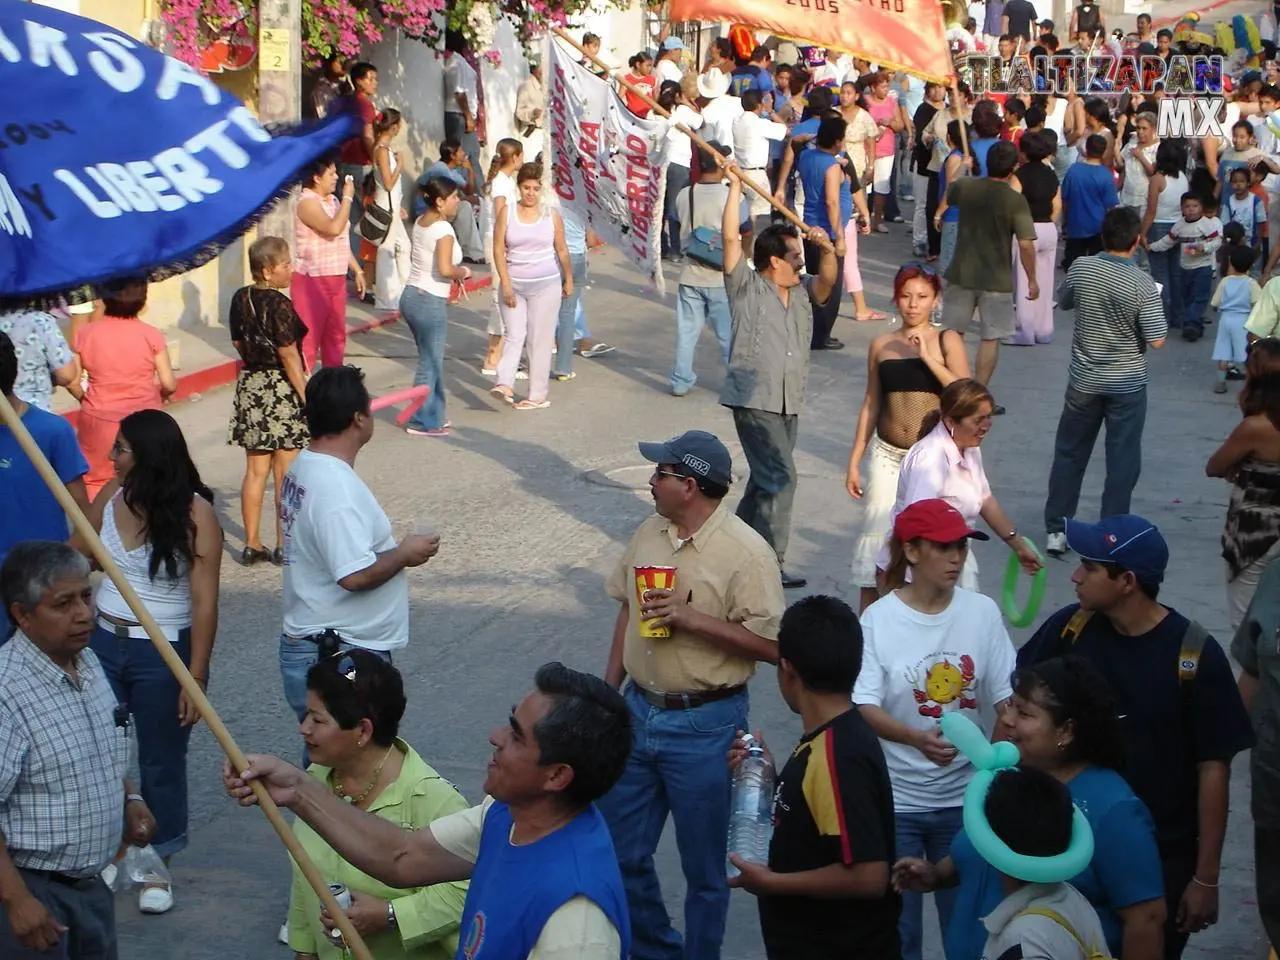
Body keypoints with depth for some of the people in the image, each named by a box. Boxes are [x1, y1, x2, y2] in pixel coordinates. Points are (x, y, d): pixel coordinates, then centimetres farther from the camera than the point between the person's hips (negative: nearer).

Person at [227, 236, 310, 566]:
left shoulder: (240, 299, 4)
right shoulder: (280, 306, -18)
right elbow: (289, 356, -19)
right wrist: (307, 396, -14)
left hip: (250, 386, 7)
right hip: (281, 390, -7)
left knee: (255, 470, 12)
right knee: (285, 473, 3)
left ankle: (252, 544, 16)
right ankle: (284, 546, 8)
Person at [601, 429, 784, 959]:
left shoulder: (746, 553, -18)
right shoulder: (650, 532, 3)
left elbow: (771, 645, -21)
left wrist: (691, 619, -26)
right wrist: (609, 691, 15)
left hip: (705, 726, -7)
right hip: (639, 713, 7)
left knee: (704, 870, 8)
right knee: (617, 852, 16)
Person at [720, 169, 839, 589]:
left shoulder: (803, 292, 15)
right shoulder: (746, 287, -3)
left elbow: (827, 280, -3)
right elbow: (731, 238, -10)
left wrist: (828, 250, -22)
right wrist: (735, 187, -10)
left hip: (789, 403, 7)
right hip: (754, 399, -7)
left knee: (765, 478, 15)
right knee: (780, 478, -14)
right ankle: (769, 563, -12)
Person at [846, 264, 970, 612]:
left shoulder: (946, 341, -2)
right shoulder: (882, 344, 6)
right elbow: (871, 404, 12)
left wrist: (929, 358, -19)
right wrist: (854, 461, 11)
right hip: (887, 454, 3)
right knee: (876, 536, 3)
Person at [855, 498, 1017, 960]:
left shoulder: (982, 612, -2)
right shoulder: (879, 619, -9)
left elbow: (1006, 696, 1)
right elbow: (865, 706, -14)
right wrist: (917, 739, -31)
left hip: (966, 797, 2)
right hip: (895, 800, -2)